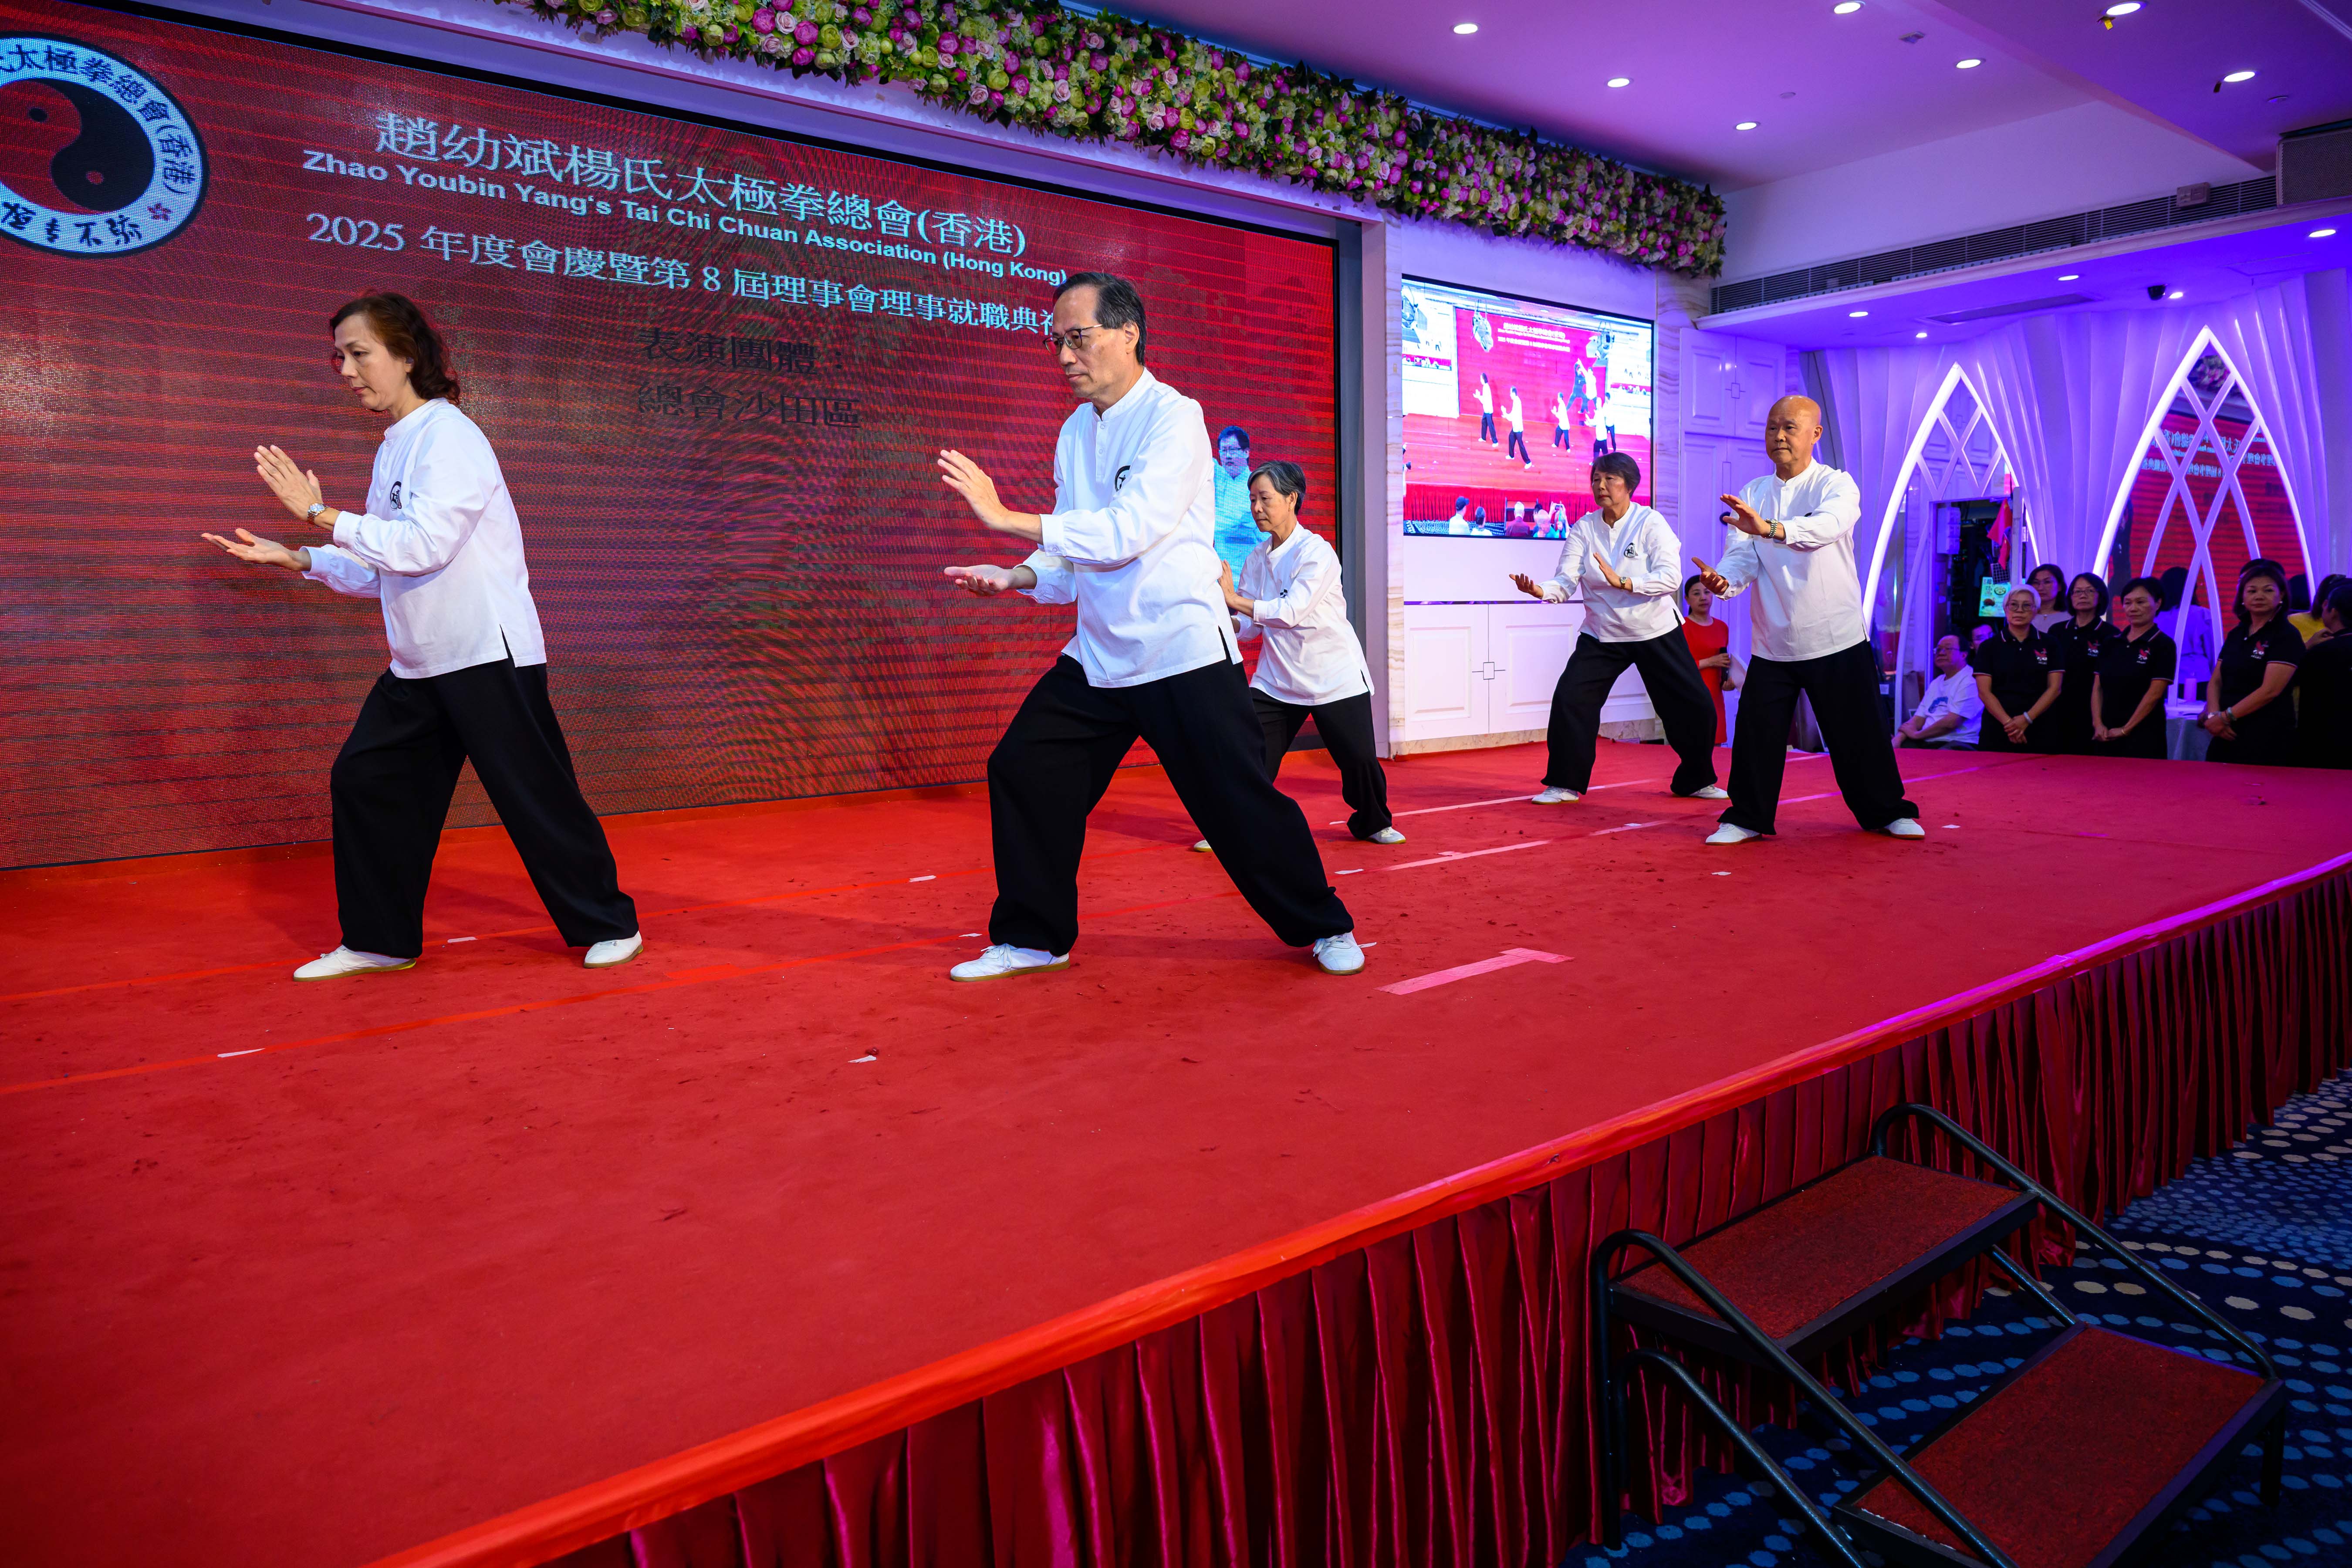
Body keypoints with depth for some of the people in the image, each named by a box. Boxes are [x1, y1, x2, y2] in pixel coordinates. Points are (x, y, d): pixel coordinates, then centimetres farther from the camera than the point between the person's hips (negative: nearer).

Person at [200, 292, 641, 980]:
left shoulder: (447, 435, -11)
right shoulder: (396, 446, 15)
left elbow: (423, 547, -22)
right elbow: (386, 570, 20)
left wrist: (321, 514, -17)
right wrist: (298, 559, 13)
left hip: (488, 654, -9)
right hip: (419, 664, 9)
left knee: (534, 795, -4)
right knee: (365, 780, 7)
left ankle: (609, 924, 11)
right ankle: (381, 941, 19)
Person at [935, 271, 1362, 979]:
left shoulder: (1174, 417, -11)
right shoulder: (1076, 431, 11)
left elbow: (1129, 531, -25)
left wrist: (1007, 517, -26)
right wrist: (1016, 578, -4)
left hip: (1181, 649, -7)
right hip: (1099, 655, 7)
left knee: (1240, 801, -3)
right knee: (1022, 772, 2)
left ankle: (1324, 926, 20)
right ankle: (1032, 939, 17)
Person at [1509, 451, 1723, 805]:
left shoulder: (1651, 522, -11)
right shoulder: (1584, 527, -4)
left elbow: (1670, 576, -23)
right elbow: (1565, 583, -13)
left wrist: (1623, 582, -37)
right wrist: (1540, 590, -35)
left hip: (1657, 634, -1)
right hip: (1602, 636, 2)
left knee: (1696, 708, 2)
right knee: (1569, 700, -13)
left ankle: (1696, 780, 25)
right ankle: (1565, 784, 2)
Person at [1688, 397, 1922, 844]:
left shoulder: (1836, 485, -7)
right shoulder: (1752, 494, 8)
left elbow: (1827, 526, -31)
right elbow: (1744, 555, -6)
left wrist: (1770, 529, -49)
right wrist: (1724, 580, -30)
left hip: (1837, 637, -3)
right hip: (1773, 642, 3)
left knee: (1859, 734, 6)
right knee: (1756, 734, 0)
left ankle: (1886, 812, 25)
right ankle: (1747, 817, 14)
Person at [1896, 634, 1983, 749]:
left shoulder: (1971, 681, -7)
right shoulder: (1936, 683, 21)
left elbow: (1952, 722, -16)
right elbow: (1918, 719, 14)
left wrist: (1917, 734, -4)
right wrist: (1896, 741, -4)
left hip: (1957, 745, -7)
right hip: (1927, 743, 7)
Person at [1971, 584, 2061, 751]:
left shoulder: (2049, 645, 8)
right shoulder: (1989, 647, 6)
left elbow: (2054, 688, 2)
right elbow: (1984, 692, -2)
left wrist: (2027, 719, -12)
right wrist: (2008, 723, -15)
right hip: (1997, 732, 0)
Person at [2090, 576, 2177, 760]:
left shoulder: (2164, 645, -3)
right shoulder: (2110, 643, 12)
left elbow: (2155, 694, -10)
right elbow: (2098, 687, 9)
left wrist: (2126, 730, -12)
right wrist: (2098, 724, -4)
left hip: (2143, 738, -4)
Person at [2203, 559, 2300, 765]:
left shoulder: (2287, 637, -5)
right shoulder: (2236, 635, 14)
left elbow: (2270, 691, -15)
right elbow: (2216, 681, 11)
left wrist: (2225, 717, -15)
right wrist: (2214, 715, -7)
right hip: (2227, 736, 6)